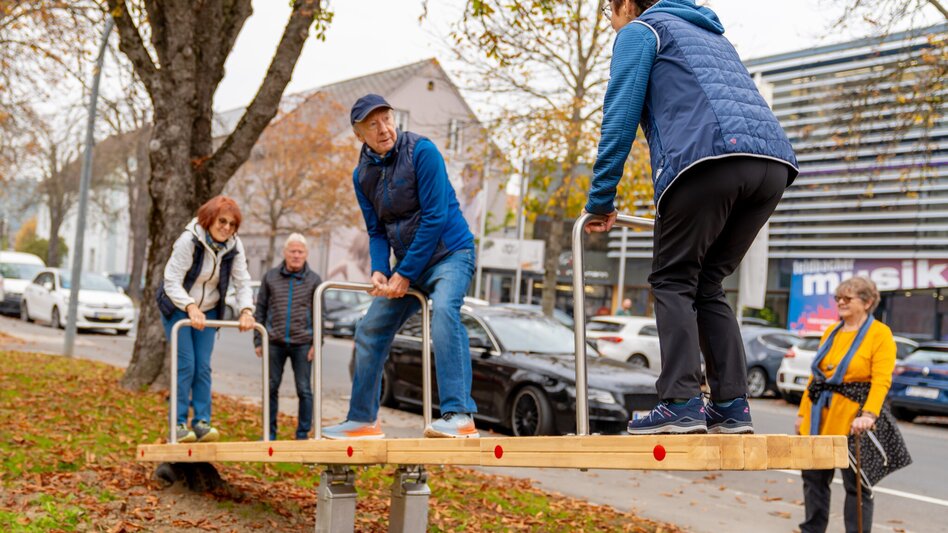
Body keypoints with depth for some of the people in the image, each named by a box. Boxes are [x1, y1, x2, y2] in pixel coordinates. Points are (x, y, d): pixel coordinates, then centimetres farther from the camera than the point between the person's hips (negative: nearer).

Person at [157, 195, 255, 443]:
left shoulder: (234, 246, -9)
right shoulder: (189, 240, -23)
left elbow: (242, 282, -8)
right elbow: (172, 282, -25)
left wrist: (246, 310, -26)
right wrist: (191, 307, -40)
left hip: (207, 311, 4)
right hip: (177, 309, -4)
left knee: (203, 367, -1)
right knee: (185, 365, -11)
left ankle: (202, 422, 3)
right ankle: (178, 424, -4)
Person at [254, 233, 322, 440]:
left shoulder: (314, 280, 4)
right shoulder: (270, 277, 7)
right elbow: (260, 309, 9)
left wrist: (317, 343, -5)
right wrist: (258, 340, 4)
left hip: (302, 344, -1)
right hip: (274, 343, 2)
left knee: (304, 390, 2)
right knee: (271, 388, 7)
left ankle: (303, 434, 12)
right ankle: (270, 433, 18)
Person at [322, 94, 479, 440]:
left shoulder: (421, 151, -16)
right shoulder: (362, 175, 3)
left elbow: (434, 217, -19)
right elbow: (377, 232, 9)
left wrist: (405, 274, -17)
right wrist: (379, 271, -12)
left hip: (450, 252, -7)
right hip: (408, 264, 7)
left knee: (444, 309, -34)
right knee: (370, 333, 7)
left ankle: (460, 417, -39)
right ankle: (363, 420, 22)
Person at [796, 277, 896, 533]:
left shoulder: (880, 333, -5)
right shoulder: (831, 332, 14)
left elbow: (881, 380, -16)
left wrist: (868, 415, -29)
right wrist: (803, 412, 11)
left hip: (852, 417, -6)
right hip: (819, 415, 6)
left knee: (856, 483, 2)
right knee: (813, 477, 11)